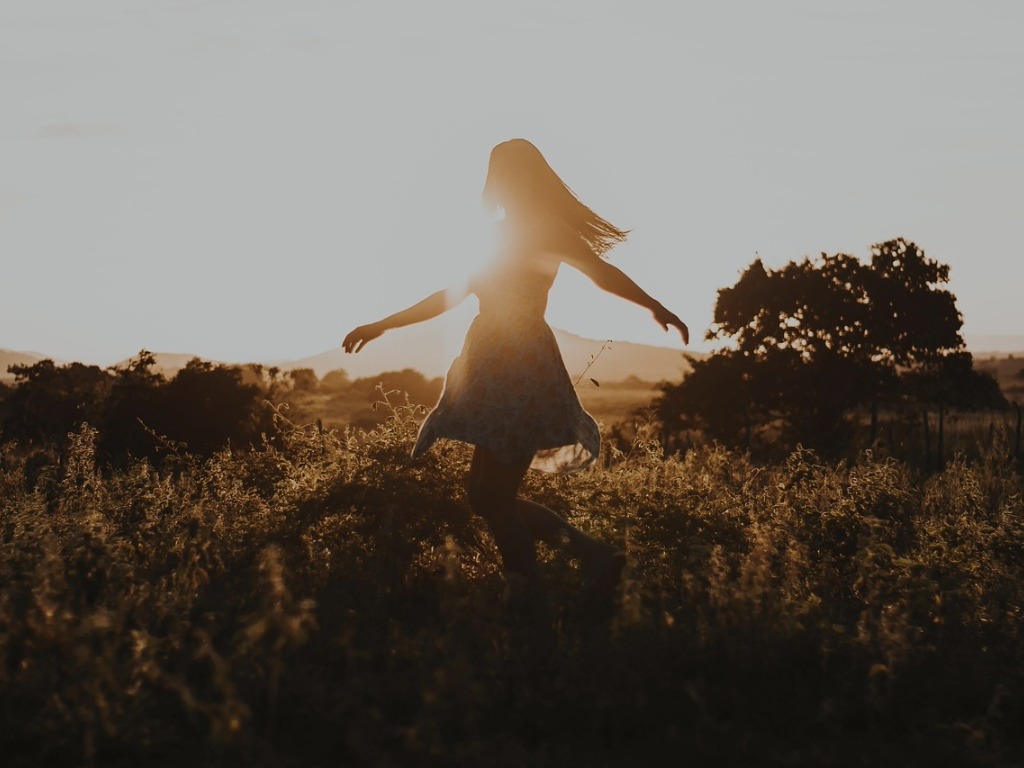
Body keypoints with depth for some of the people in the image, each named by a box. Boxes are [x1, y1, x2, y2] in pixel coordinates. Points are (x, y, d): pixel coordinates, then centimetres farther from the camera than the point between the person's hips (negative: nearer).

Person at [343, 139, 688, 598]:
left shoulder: (543, 229, -2)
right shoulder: (507, 236, 22)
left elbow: (601, 271, -10)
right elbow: (453, 296, 29)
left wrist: (653, 305, -19)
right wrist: (384, 325, 31)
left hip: (522, 368, -9)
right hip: (496, 371, 9)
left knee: (493, 496, -11)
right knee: (487, 495, 7)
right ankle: (593, 556, 9)